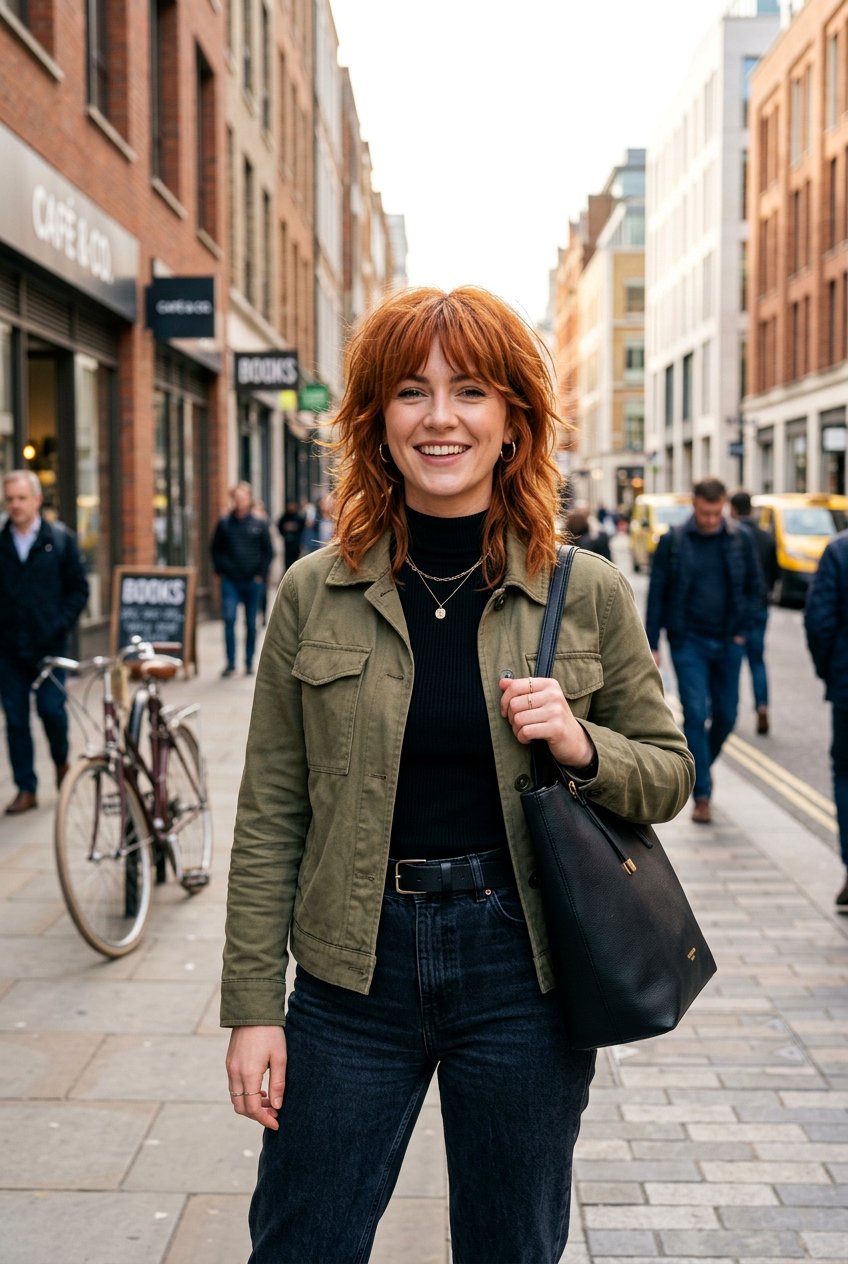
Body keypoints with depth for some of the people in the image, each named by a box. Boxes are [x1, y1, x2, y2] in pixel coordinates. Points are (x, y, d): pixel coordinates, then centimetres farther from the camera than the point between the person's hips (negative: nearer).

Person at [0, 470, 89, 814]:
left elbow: (79, 588, 4)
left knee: (51, 709, -5)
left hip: (49, 644, -2)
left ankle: (61, 761, 25)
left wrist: (62, 624, -7)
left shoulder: (61, 539, 2)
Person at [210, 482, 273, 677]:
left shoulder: (259, 524, 2)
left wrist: (261, 574, -1)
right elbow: (216, 550, 12)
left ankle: (249, 663, 16)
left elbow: (268, 552, 6)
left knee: (251, 623, 7)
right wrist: (221, 570, 2)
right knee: (229, 619, -10)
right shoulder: (225, 523, 4)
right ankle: (230, 662, -4)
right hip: (230, 581, 0)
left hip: (253, 581, 0)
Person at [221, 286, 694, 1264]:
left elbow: (669, 773, 6)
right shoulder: (315, 595, -3)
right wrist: (252, 1004, -1)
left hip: (524, 971, 0)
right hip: (354, 973, 1)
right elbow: (270, 816, 0)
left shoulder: (589, 594, -4)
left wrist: (581, 746, -16)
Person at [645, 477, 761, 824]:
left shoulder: (740, 539, 2)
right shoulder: (673, 541, -4)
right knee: (695, 715, -7)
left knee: (726, 715, 8)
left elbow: (754, 586, 11)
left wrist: (743, 629, 3)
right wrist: (652, 645, -5)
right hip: (689, 642, -3)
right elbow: (656, 595, -2)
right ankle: (702, 795, -1)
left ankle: (702, 766, 36)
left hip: (728, 643, 3)